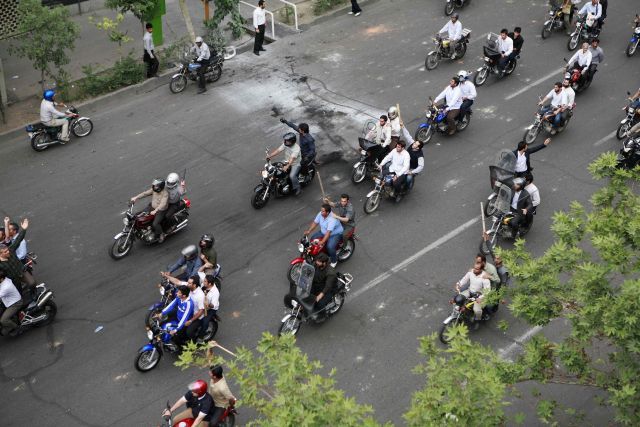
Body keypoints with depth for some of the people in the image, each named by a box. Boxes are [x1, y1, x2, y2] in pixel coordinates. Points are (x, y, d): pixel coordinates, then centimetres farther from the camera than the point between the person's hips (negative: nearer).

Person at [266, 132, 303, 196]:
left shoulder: (296, 148, -28)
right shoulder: (285, 144, -7)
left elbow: (292, 158, -38)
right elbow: (278, 150, -12)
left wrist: (287, 166, -50)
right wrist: (270, 155, -24)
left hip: (295, 164, -7)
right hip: (287, 162, 7)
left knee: (292, 176, -30)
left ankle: (297, 189, -9)